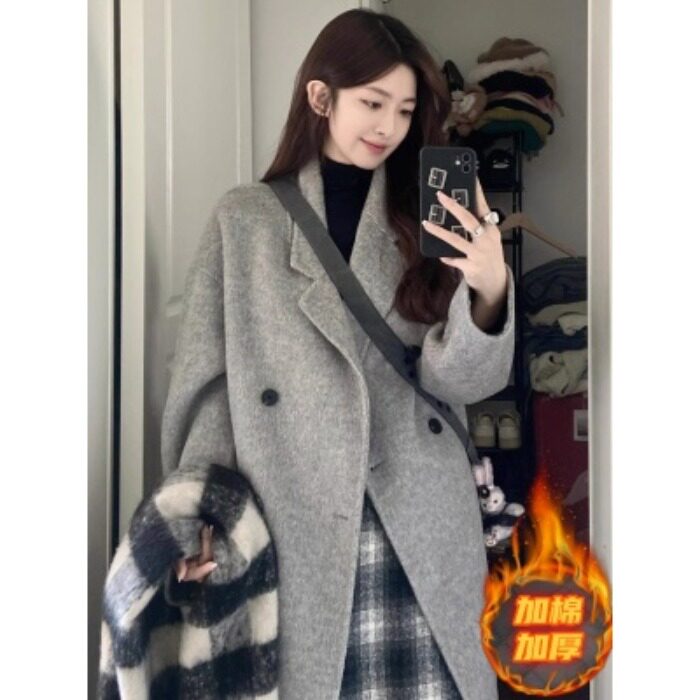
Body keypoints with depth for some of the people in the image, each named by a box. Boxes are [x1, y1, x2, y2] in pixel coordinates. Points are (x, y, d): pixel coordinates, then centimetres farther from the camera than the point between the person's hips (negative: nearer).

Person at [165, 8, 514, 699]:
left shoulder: (430, 221, 8)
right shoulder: (242, 219, 5)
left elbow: (460, 378, -1)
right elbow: (207, 378, 3)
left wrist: (489, 288, -20)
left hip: (422, 532, 1)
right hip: (293, 529, -1)